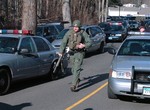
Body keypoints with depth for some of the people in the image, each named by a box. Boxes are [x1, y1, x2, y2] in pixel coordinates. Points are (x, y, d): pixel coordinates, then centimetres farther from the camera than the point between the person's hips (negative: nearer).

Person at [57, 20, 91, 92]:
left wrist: (84, 45, -21)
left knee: (77, 69, -12)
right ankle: (77, 79, 41)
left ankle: (73, 85, -13)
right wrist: (61, 51, -8)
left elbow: (89, 42, -2)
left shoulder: (83, 33, -6)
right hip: (71, 52, 3)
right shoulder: (69, 32, -1)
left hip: (80, 53, -3)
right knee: (73, 69, 13)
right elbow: (64, 42, -1)